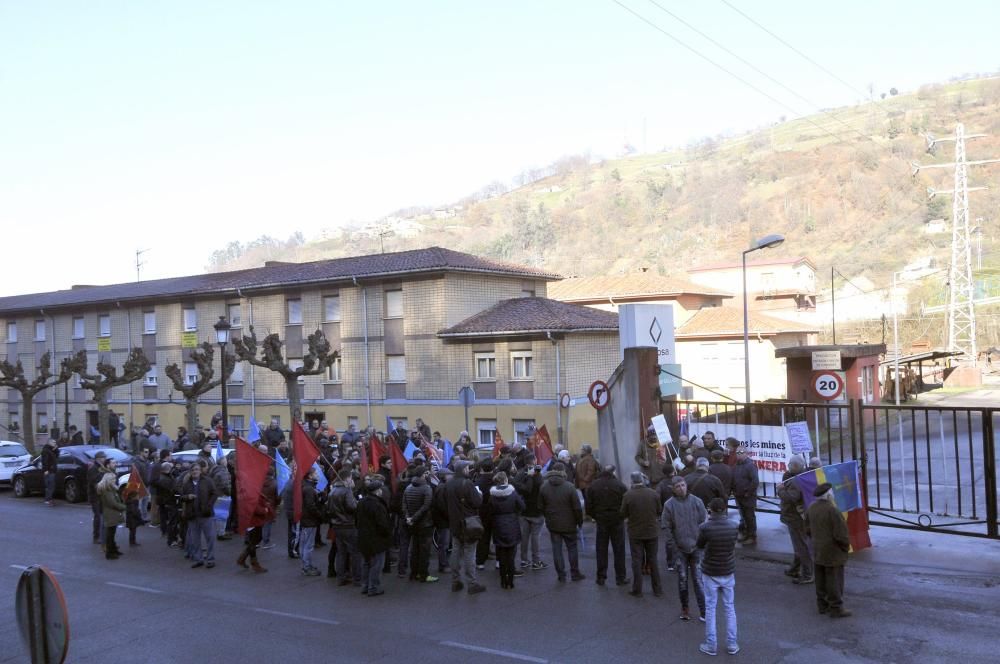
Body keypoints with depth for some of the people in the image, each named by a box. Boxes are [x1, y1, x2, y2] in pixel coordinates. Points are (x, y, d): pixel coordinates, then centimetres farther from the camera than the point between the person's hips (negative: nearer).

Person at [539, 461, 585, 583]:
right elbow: (577, 507, -13)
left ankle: (561, 574, 11)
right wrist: (580, 521, 1)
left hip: (552, 524, 3)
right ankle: (575, 573, 18)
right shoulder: (569, 487, -16)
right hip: (568, 524, -2)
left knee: (556, 549, 9)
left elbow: (541, 506, 3)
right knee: (572, 548, 11)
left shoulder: (544, 487, -5)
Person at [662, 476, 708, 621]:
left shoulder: (696, 502, -3)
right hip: (680, 549, 0)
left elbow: (704, 522, 1)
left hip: (696, 547, 0)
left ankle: (703, 611, 3)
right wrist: (673, 547, -6)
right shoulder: (669, 505, -5)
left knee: (698, 579, 0)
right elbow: (666, 528, -2)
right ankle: (684, 608, 24)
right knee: (683, 579, 9)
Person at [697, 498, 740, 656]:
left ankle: (711, 645, 15)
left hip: (710, 573, -2)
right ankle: (732, 644, 20)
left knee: (710, 609, 9)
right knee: (729, 608, 14)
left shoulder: (705, 527, -19)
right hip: (728, 573, 2)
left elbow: (700, 545, -1)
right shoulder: (733, 527, -10)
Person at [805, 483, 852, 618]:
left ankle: (822, 604, 26)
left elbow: (808, 530, 10)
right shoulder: (832, 510, -25)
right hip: (833, 552, -8)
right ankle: (836, 608, 7)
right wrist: (846, 546, -4)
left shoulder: (811, 508, 1)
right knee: (834, 580, 1)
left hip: (818, 551, 8)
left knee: (821, 579, 16)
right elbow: (841, 533, -21)